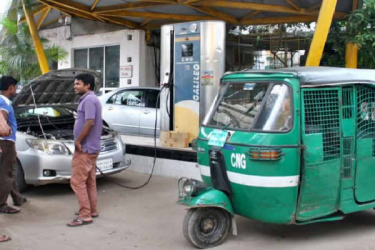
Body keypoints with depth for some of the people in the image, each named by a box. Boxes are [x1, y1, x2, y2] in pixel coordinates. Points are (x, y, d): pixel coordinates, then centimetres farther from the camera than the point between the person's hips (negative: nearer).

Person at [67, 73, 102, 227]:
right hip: (91, 147, 11)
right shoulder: (92, 99, 18)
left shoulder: (88, 100, -16)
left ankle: (85, 215, -7)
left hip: (84, 148, -11)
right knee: (90, 181, 16)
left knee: (77, 181, -9)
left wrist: (78, 140, -18)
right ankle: (92, 211, 24)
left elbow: (90, 123, -26)